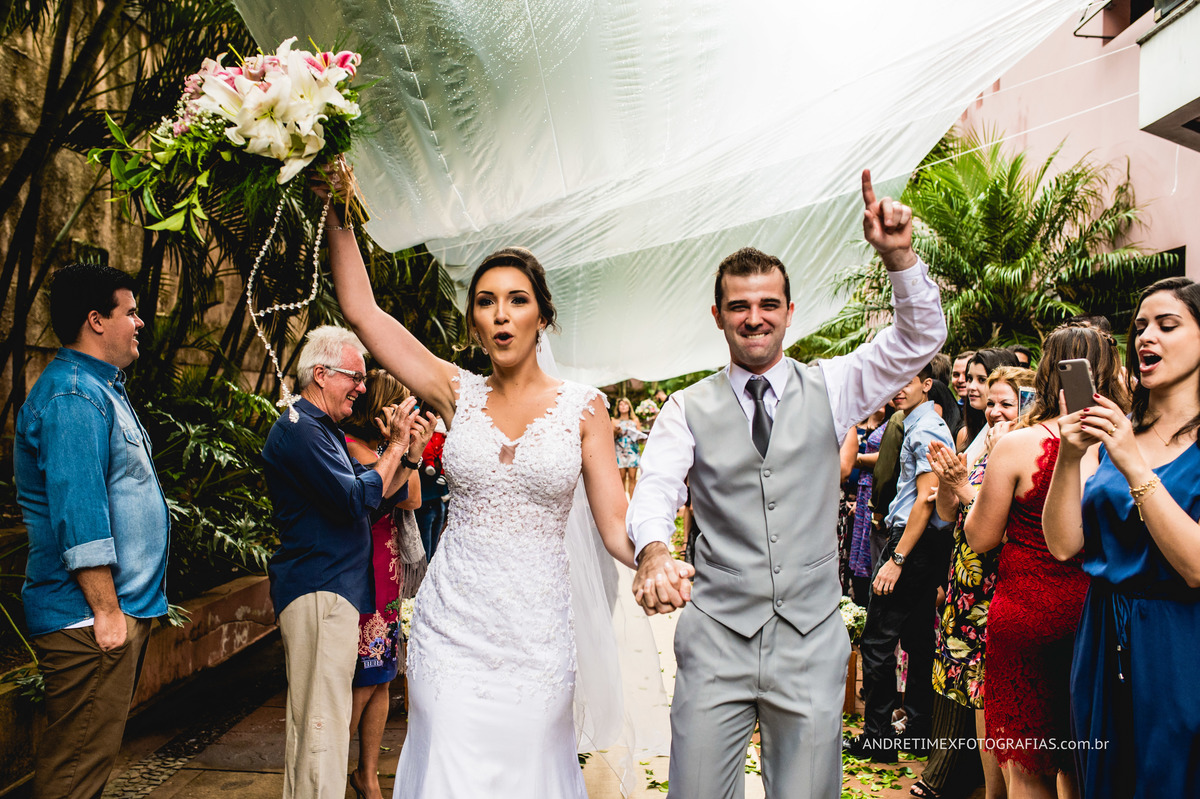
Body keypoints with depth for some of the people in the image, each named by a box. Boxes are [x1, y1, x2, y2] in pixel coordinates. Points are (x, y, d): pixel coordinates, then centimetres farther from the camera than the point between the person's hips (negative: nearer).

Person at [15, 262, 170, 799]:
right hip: (92, 619, -10)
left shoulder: (102, 389, 18)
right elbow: (78, 514, -22)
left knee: (93, 755, 17)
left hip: (118, 611, 10)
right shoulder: (74, 396, -16)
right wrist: (106, 610, -20)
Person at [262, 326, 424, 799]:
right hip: (319, 588, -11)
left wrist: (410, 452, 5)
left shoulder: (325, 431, 20)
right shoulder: (299, 430, -13)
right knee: (323, 720, -7)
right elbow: (357, 499, -22)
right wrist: (397, 445, -12)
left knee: (310, 718, 18)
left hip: (333, 587, 11)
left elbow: (378, 492, 20)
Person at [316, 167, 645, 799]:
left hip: (536, 636, -1)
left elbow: (615, 521, -5)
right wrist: (334, 207, -1)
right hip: (451, 629, 1)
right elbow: (360, 307, 1)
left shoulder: (583, 407, -2)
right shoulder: (457, 394, 2)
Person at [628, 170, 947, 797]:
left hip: (812, 641, 1)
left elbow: (920, 339, -1)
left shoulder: (829, 388, 6)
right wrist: (653, 550, -34)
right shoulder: (688, 409, 1)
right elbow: (655, 488, -12)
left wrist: (899, 256, -18)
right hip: (715, 638, 0)